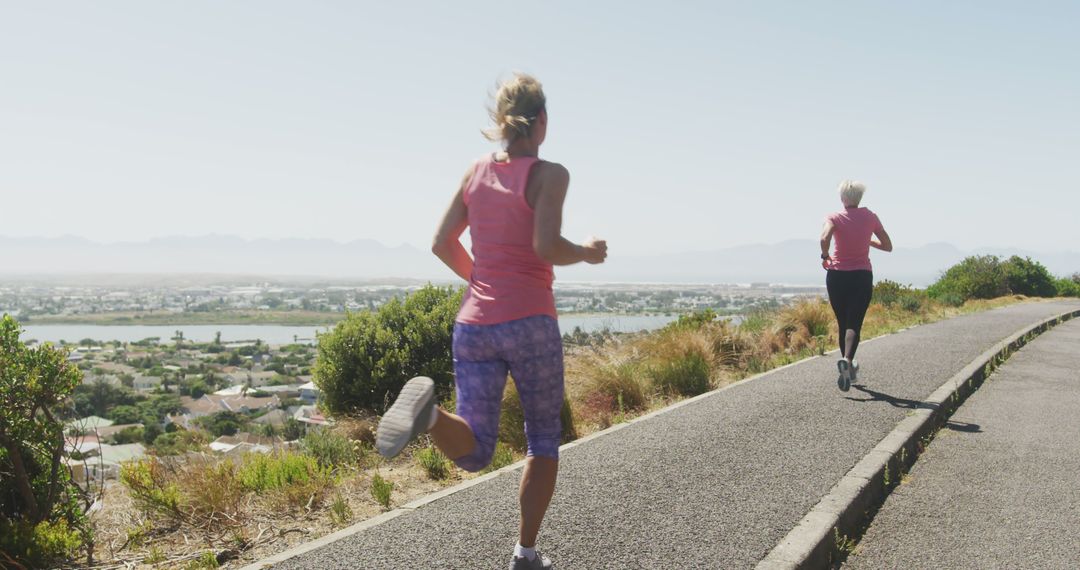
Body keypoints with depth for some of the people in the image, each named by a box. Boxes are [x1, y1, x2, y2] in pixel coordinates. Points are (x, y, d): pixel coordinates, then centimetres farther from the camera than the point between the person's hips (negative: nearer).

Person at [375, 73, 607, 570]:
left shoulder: (476, 171, 11)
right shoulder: (549, 175, -5)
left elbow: (443, 244, 12)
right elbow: (547, 246, -18)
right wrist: (588, 253, 2)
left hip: (473, 324, 4)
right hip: (529, 323, -4)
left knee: (473, 452, 5)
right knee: (544, 440, 17)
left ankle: (429, 410, -27)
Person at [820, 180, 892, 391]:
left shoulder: (834, 217, -4)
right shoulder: (870, 217, 2)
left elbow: (824, 238, -24)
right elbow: (888, 246, 7)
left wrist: (825, 256, -7)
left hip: (837, 275, 0)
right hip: (862, 276, 0)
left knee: (842, 323, 15)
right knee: (854, 323, -6)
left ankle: (849, 367, 25)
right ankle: (846, 360, -33)